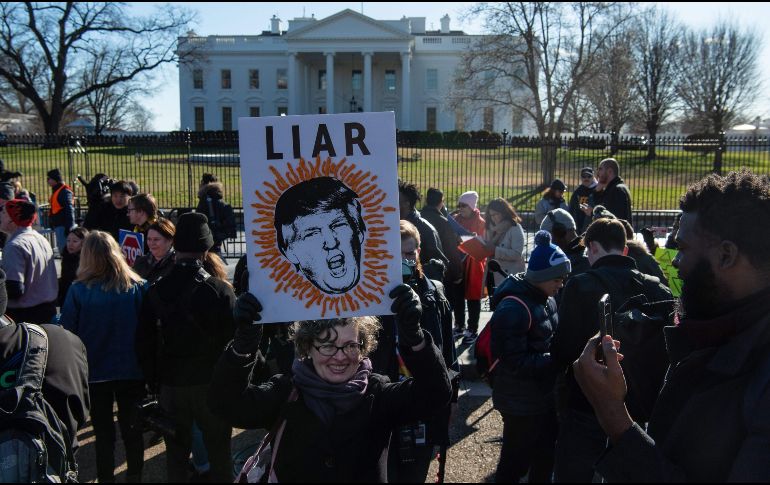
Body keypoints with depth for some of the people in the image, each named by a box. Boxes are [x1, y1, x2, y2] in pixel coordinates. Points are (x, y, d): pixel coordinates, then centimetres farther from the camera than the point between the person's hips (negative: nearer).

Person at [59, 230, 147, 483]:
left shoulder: (78, 290, -14)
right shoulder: (138, 287, -10)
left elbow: (67, 334, -8)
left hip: (95, 373, -1)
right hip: (132, 371, 1)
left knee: (103, 433, 13)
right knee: (132, 429, 14)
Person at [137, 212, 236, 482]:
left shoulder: (156, 290, -5)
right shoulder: (220, 289, -14)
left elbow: (144, 343, -1)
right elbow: (234, 338, -13)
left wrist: (153, 381, 10)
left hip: (170, 385, 2)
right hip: (212, 383, -2)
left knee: (177, 453, 15)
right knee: (219, 451, 11)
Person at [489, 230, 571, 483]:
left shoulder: (545, 297, 4)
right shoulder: (513, 308, -24)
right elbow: (515, 362, -25)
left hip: (545, 395, 9)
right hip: (521, 403, -9)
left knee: (545, 458, 21)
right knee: (515, 463, 6)